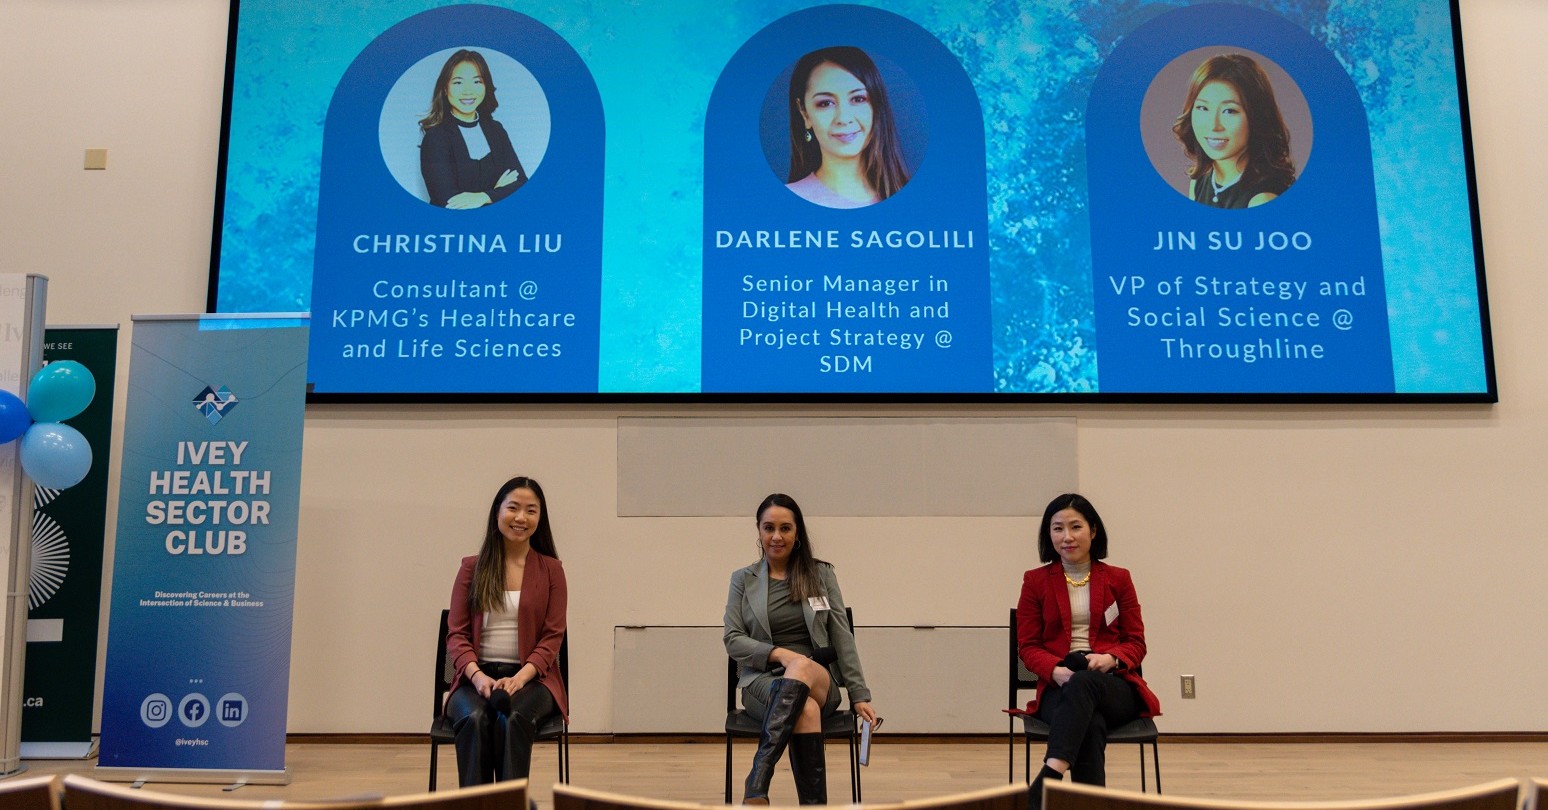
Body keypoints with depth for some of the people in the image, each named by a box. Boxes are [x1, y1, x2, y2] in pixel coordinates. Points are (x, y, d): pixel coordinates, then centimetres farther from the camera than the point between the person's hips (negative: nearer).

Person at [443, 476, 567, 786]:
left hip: (531, 678, -1)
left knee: (513, 718, -35)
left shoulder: (550, 569, 7)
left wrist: (520, 678, -16)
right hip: (477, 677, 1)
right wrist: (478, 675, -15)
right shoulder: (472, 568, 9)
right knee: (474, 719, -33)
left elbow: (552, 637, 1)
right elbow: (456, 634, 4)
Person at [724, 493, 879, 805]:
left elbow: (842, 637, 6)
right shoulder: (743, 579, 9)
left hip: (819, 679, 0)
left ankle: (756, 787, -49)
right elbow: (733, 639, 3)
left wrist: (860, 695, -2)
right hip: (762, 679, 0)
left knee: (802, 667, -40)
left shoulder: (821, 574, 9)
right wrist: (778, 653, -16)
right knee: (806, 710, -38)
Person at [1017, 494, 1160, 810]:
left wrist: (1110, 659, -14)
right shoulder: (1035, 581, 9)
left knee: (1084, 684, -39)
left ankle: (1048, 779, -52)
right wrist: (1056, 671, -15)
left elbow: (1136, 642, 10)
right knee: (1091, 725, -38)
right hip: (1059, 687, 0)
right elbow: (1028, 646, 7)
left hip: (1114, 685, 0)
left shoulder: (1118, 579, 11)